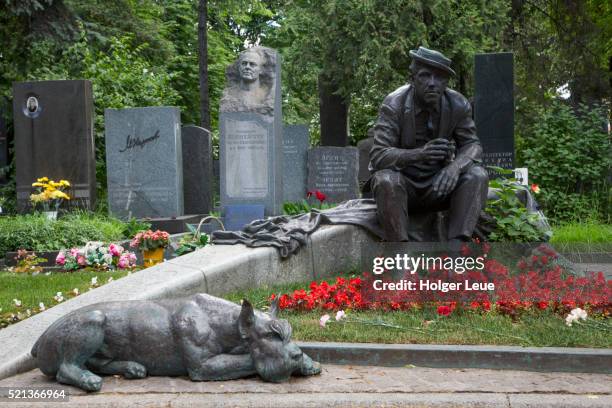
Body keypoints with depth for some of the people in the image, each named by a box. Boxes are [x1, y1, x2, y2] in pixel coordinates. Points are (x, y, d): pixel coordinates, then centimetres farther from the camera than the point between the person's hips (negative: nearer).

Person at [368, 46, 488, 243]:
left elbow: (472, 145, -5)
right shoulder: (394, 104, -17)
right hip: (402, 185, -3)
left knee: (477, 176, -21)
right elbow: (377, 156, -23)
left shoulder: (458, 105, -8)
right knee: (386, 179, -35)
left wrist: (455, 166, -30)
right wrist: (419, 154, -43)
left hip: (438, 185, 3)